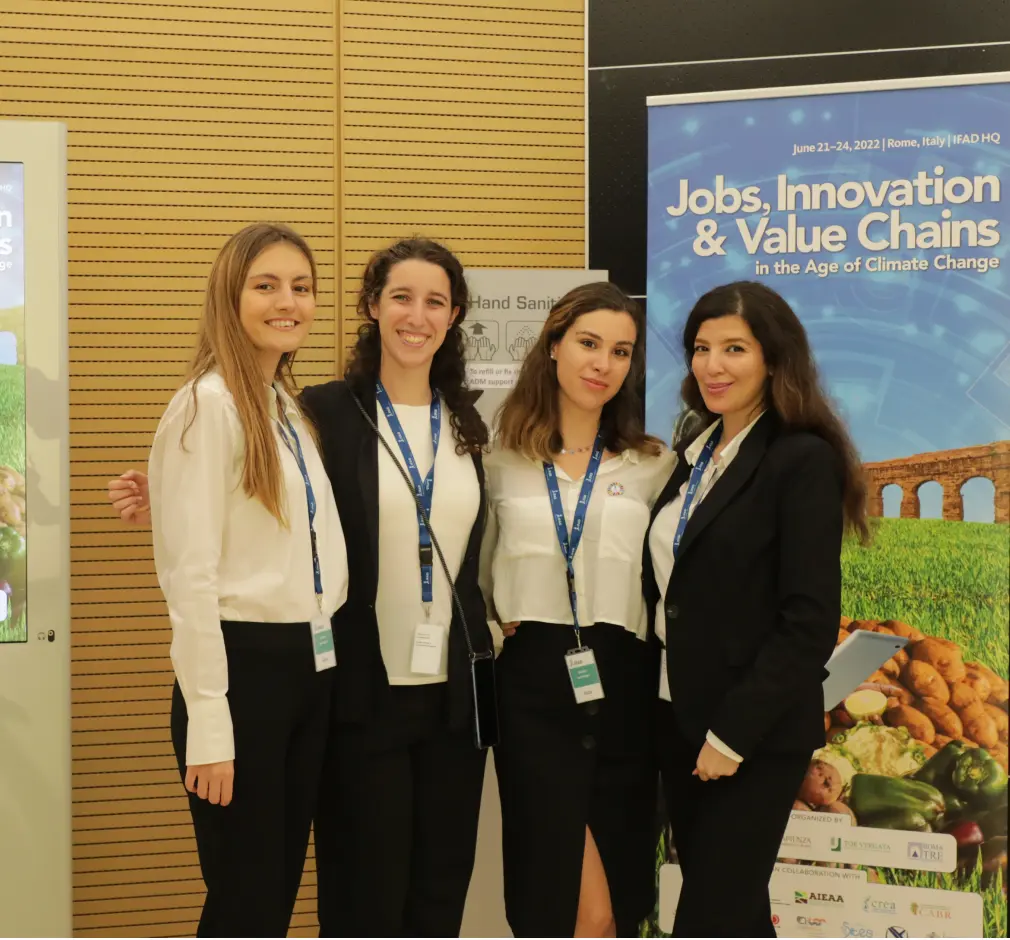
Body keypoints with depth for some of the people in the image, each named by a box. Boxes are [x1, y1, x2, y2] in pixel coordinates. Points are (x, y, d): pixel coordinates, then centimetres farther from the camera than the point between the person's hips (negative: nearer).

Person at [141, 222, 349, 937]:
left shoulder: (294, 410, 14)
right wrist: (207, 720, -18)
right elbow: (190, 574, -16)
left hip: (310, 666, 8)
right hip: (243, 668, -8)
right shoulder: (209, 404, -11)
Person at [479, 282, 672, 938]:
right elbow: (483, 574, 16)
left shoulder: (654, 466, 6)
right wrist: (508, 616, 2)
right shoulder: (504, 461, 6)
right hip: (534, 686, -1)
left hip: (624, 686, 1)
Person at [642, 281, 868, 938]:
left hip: (757, 733, -7)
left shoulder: (803, 461, -12)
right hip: (678, 717, 7)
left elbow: (811, 623, -17)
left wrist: (734, 732, -17)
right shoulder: (696, 453, 10)